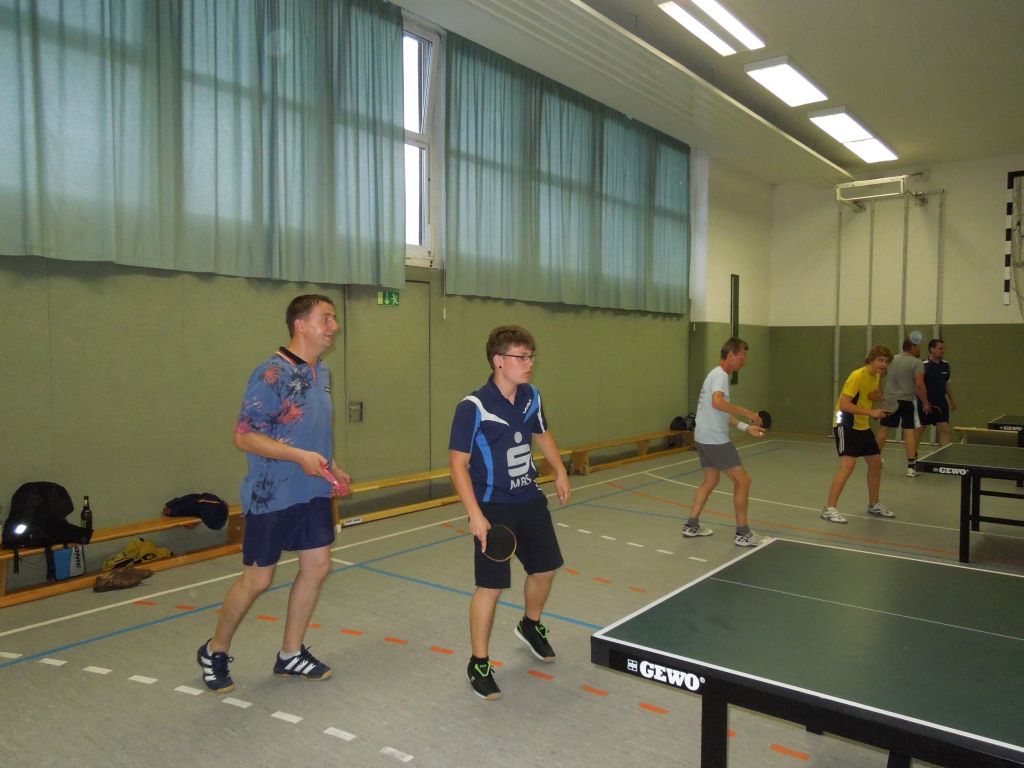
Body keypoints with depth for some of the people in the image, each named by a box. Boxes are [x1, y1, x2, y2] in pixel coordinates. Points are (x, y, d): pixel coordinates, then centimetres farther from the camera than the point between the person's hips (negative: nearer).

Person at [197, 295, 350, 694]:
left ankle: (290, 655, 27)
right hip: (272, 496, -8)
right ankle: (215, 651, 29)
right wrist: (300, 456, -27)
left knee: (317, 567, 10)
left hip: (314, 492, 8)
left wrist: (332, 468, 10)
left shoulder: (322, 372, 8)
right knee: (257, 579, 4)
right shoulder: (273, 373, -19)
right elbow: (245, 435, -20)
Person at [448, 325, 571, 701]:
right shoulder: (473, 407, -21)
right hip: (493, 508, -7)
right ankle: (479, 664, 16)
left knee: (545, 567, 19)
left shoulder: (531, 396, -1)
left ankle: (531, 626, 49)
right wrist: (475, 515, -25)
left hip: (530, 499, 7)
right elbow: (458, 463, -20)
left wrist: (560, 472, 15)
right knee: (491, 586, -4)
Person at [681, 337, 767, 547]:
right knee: (742, 481, -1)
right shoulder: (720, 374, -14)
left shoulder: (716, 374, 17)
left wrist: (746, 427, 15)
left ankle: (691, 525, 24)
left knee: (711, 480, 21)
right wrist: (747, 412, -28)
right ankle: (742, 533, 6)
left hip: (703, 438, 10)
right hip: (715, 440, -10)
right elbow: (717, 403, -33)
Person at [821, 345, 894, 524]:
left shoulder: (876, 376, 7)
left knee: (876, 463, 12)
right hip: (846, 425, -9)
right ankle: (829, 509, -15)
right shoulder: (857, 376, -20)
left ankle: (874, 505, 29)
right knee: (848, 464, -19)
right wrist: (870, 412, -31)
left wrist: (878, 397, -1)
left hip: (863, 426, 9)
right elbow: (844, 404, -26)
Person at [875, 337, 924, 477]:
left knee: (884, 429, 14)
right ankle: (911, 466, -7)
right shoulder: (916, 363, -8)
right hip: (907, 401, -5)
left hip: (889, 400, 5)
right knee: (910, 432, -4)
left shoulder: (892, 359, 7)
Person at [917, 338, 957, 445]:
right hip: (925, 404, -5)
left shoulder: (945, 365, 8)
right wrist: (925, 403, -19)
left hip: (941, 403, 5)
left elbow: (947, 384, 18)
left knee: (944, 429, -2)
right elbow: (920, 386, -17)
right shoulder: (923, 366, -13)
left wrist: (952, 400, 16)